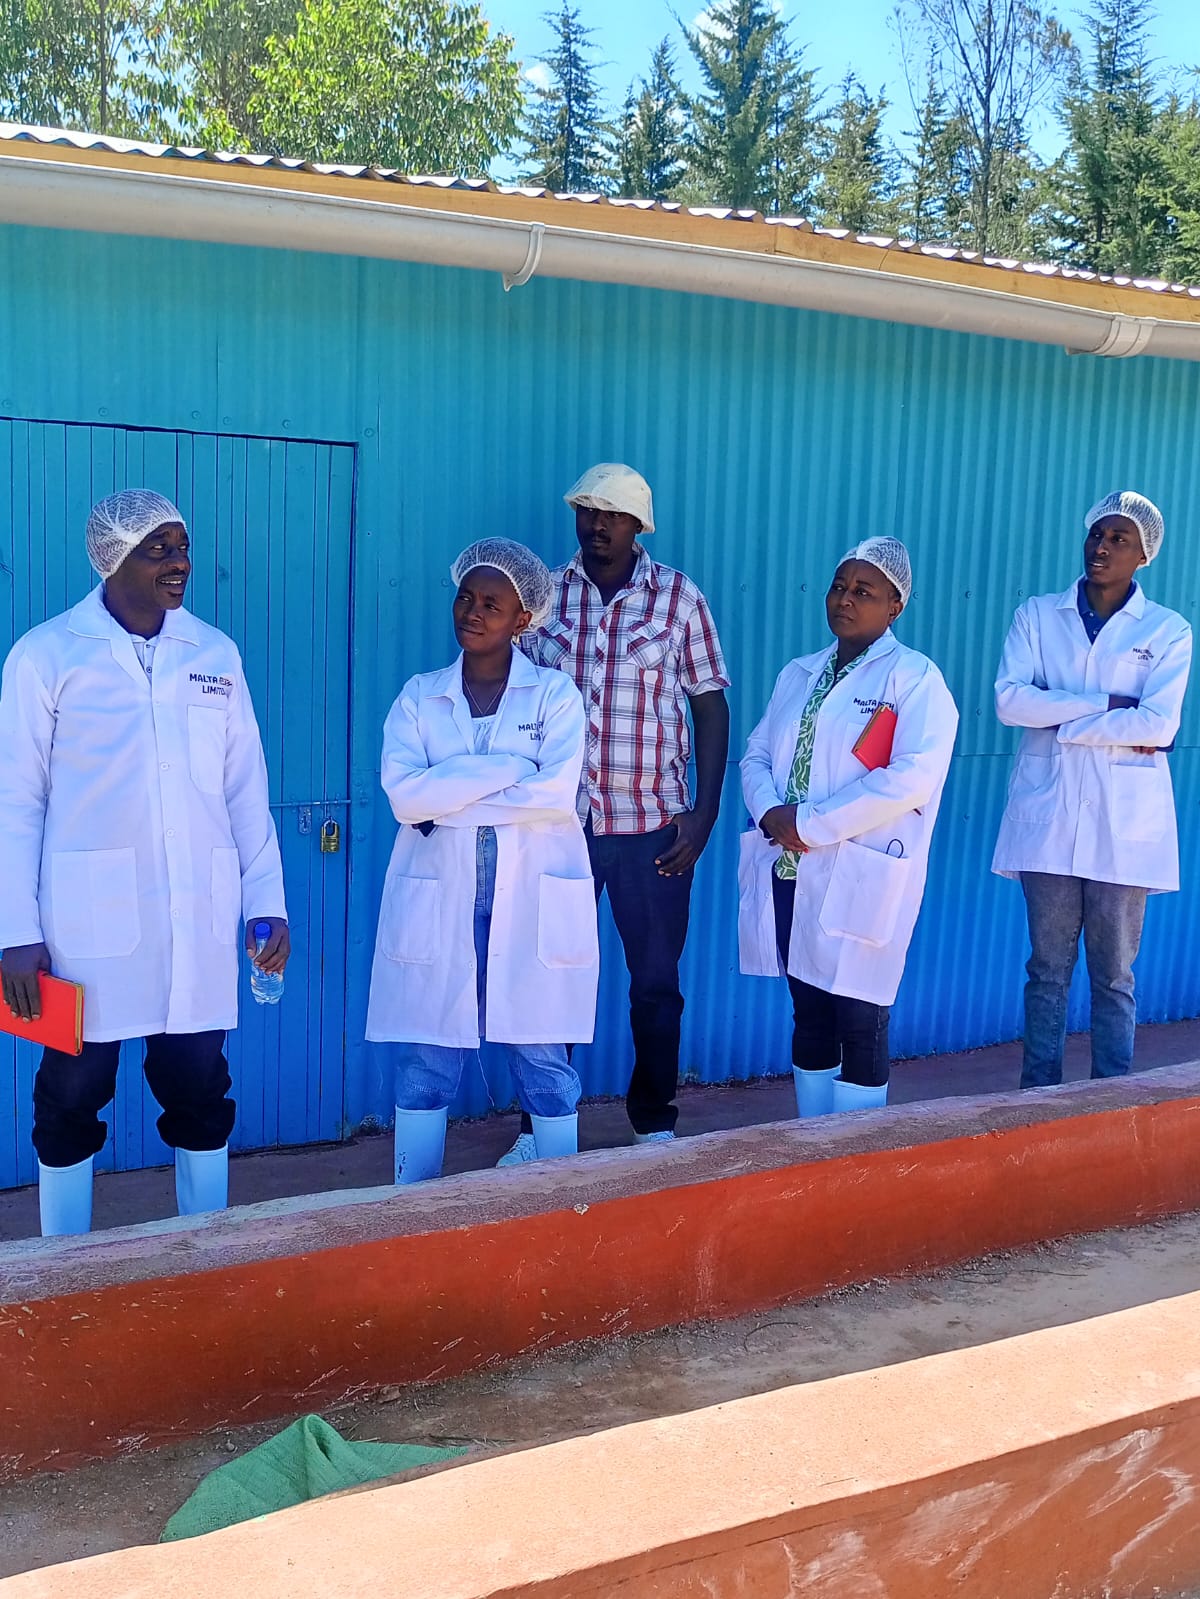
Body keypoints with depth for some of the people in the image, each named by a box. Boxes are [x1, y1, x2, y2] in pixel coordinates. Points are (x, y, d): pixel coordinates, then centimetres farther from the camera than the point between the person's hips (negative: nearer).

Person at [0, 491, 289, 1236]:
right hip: (88, 922, -2)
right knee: (72, 1096, 8)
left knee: (200, 1092, 9)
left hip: (198, 921, 2)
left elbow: (246, 790, 10)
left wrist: (268, 900, 5)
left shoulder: (216, 654, 7)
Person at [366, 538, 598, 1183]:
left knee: (543, 1064, 7)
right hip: (437, 905, 2)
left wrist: (445, 800, -10)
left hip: (532, 904, -1)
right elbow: (403, 794, -9)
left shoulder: (554, 694, 2)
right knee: (425, 1068, 7)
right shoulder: (418, 698, 7)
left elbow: (556, 795, -13)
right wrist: (507, 769, -14)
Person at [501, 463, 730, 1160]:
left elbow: (709, 706, 1)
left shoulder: (680, 597, 0)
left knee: (657, 981, 9)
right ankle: (540, 1125, 24)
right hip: (559, 821, 1)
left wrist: (704, 812, -5)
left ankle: (656, 1122, 27)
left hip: (653, 824, -1)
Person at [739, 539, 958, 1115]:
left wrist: (811, 824, -18)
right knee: (809, 1018, 13)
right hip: (788, 873, 6)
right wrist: (771, 811, -10)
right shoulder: (797, 675, 16)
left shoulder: (915, 678, -5)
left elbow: (913, 778, -18)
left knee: (860, 1025, 0)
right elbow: (756, 755, 13)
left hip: (860, 879, -6)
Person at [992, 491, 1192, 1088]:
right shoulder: (1037, 615, 7)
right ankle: (1038, 1096, 18)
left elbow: (1158, 726, -11)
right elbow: (1010, 700, -8)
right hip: (1048, 816, 1)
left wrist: (1061, 721, -11)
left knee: (1114, 974, 7)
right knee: (1048, 967, 8)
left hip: (1124, 823, -1)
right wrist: (1107, 705, -12)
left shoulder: (1168, 631, 3)